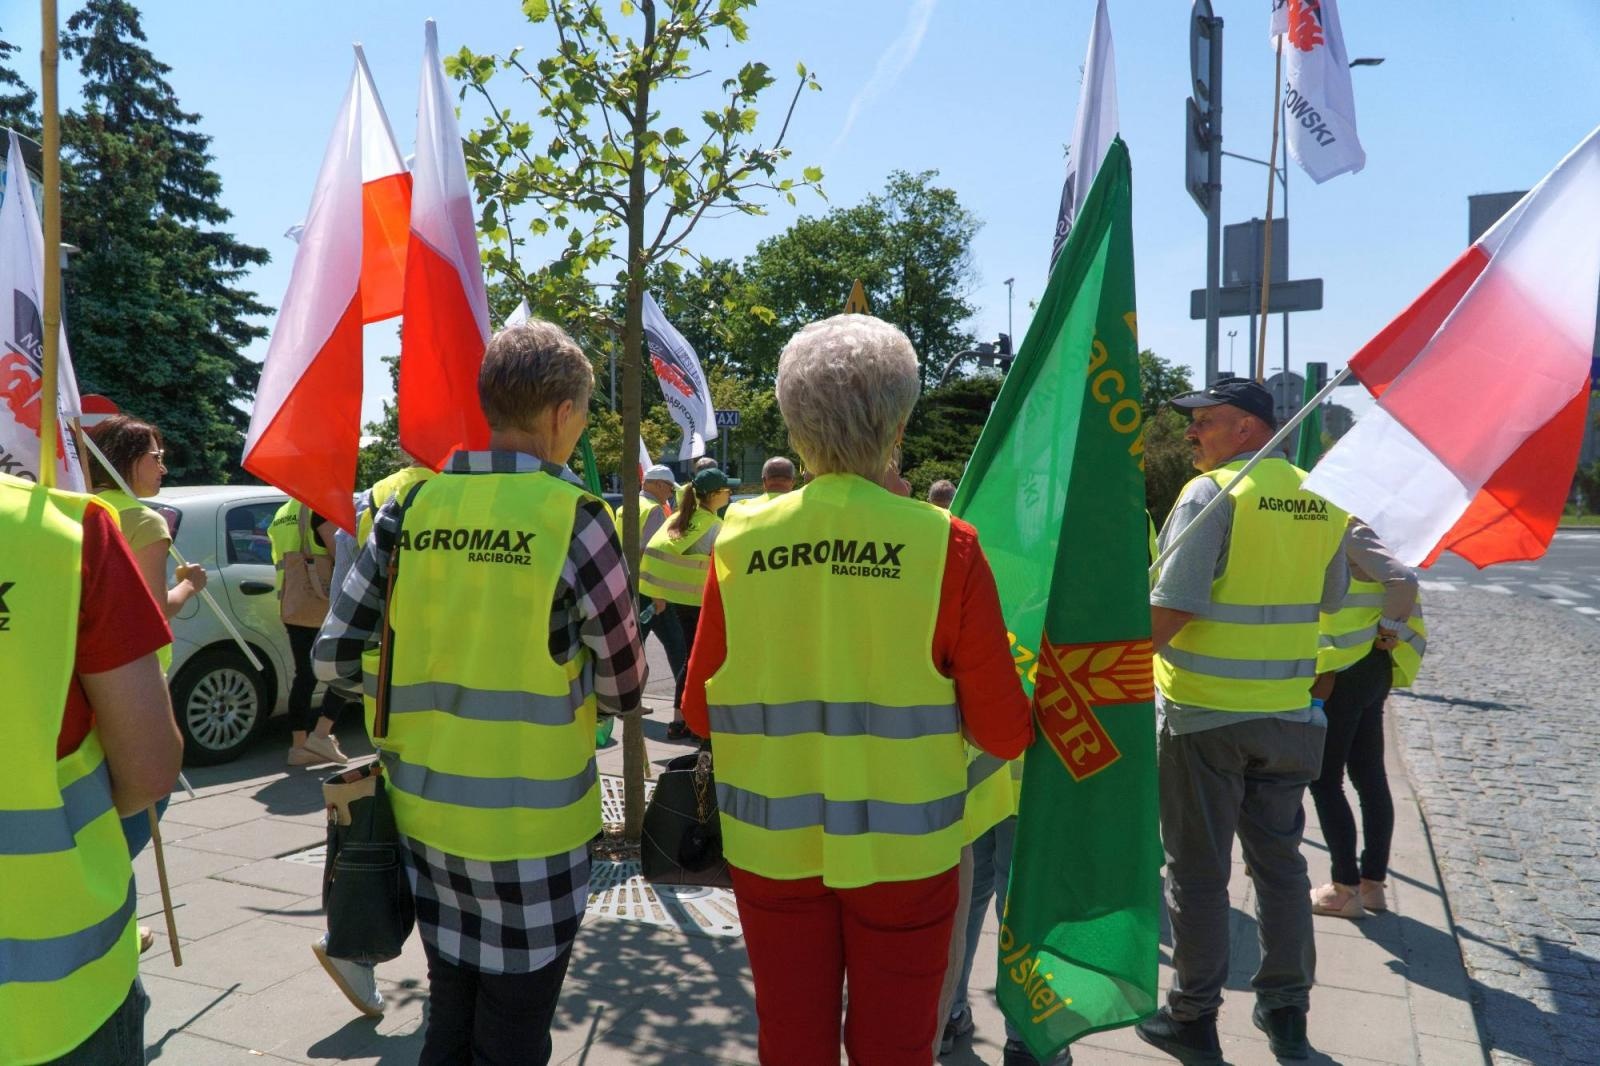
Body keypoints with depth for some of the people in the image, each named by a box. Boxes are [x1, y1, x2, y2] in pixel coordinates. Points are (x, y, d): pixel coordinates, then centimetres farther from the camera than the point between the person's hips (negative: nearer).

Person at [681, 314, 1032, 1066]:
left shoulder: (740, 542, -9)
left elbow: (700, 711, -2)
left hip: (773, 843, 2)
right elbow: (1003, 732, -11)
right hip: (901, 848, -1)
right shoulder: (944, 544, -14)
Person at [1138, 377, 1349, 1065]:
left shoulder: (1210, 495, -16)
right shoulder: (1320, 501, 4)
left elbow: (1172, 609, -22)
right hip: (1288, 716, 6)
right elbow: (1329, 601, 16)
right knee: (1279, 861, 18)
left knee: (1197, 871, 7)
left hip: (1203, 715, -6)